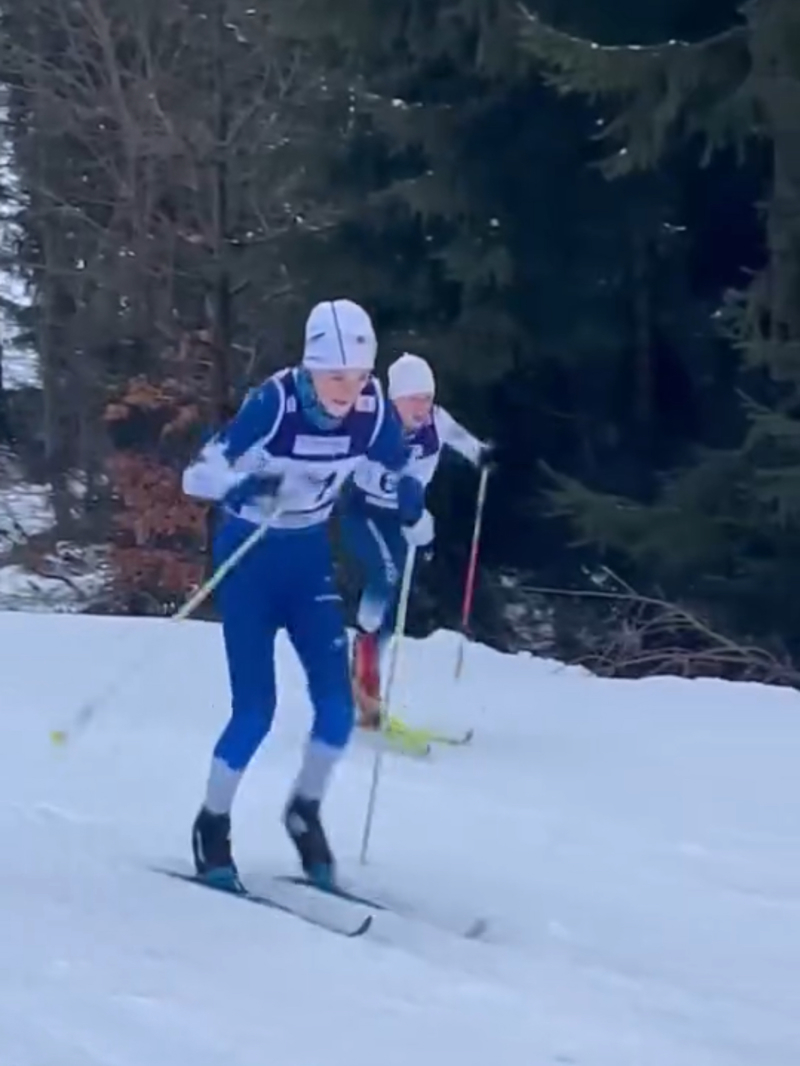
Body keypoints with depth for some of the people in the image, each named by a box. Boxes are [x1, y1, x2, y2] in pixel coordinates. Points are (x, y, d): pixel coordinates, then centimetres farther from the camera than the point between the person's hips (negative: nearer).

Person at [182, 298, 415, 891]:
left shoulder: (372, 407, -15)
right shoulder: (274, 403, -27)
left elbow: (401, 469, 4)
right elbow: (199, 477, -24)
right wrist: (240, 487, -45)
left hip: (309, 555, 4)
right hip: (249, 554, -4)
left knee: (337, 704, -5)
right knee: (256, 708, -11)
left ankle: (305, 811, 20)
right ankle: (212, 827, 11)